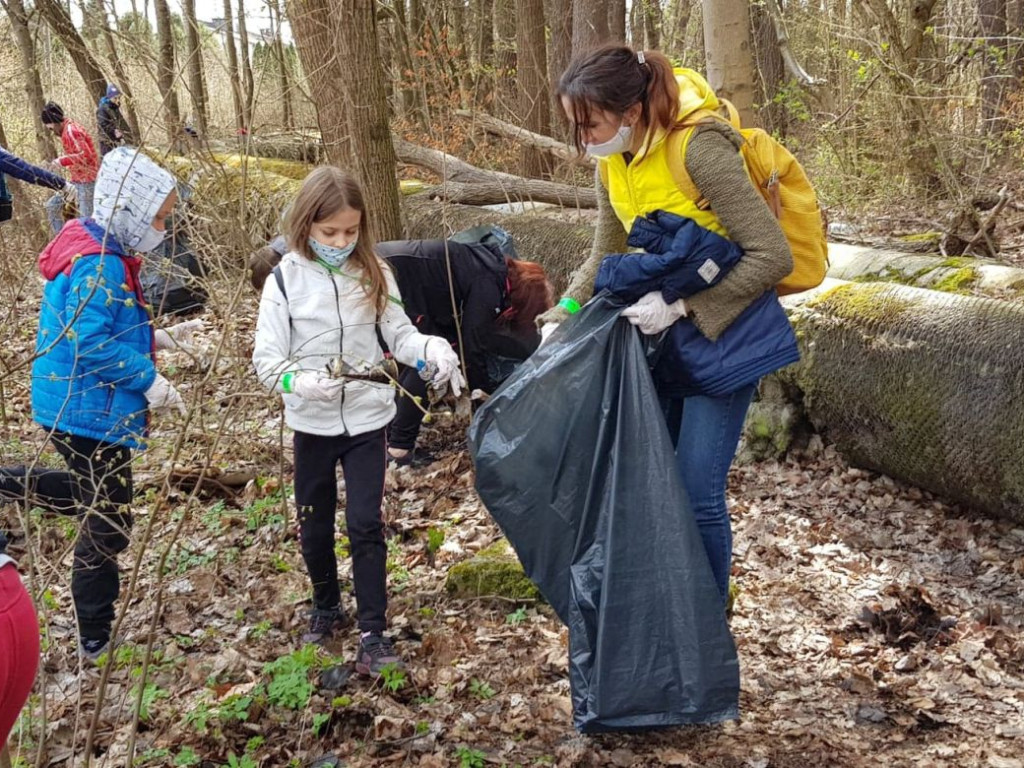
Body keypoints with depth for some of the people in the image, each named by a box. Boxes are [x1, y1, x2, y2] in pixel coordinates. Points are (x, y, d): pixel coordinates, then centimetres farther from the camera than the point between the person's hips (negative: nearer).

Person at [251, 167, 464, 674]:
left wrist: (433, 348, -22)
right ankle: (327, 609, 38)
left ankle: (372, 633, 6)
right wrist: (300, 381, -31)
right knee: (315, 525, 14)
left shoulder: (373, 274, -3)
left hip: (367, 418, 0)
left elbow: (398, 334, -1)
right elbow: (266, 360, -11)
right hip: (312, 422, 0)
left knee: (365, 524, -3)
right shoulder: (286, 281, -9)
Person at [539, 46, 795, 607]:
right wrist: (562, 319, -2)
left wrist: (681, 305, -27)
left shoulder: (700, 149, -26)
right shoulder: (613, 160, -2)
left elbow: (772, 256, -25)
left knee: (697, 489, -8)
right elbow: (605, 255, 11)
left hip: (723, 326, -7)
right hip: (664, 326, 8)